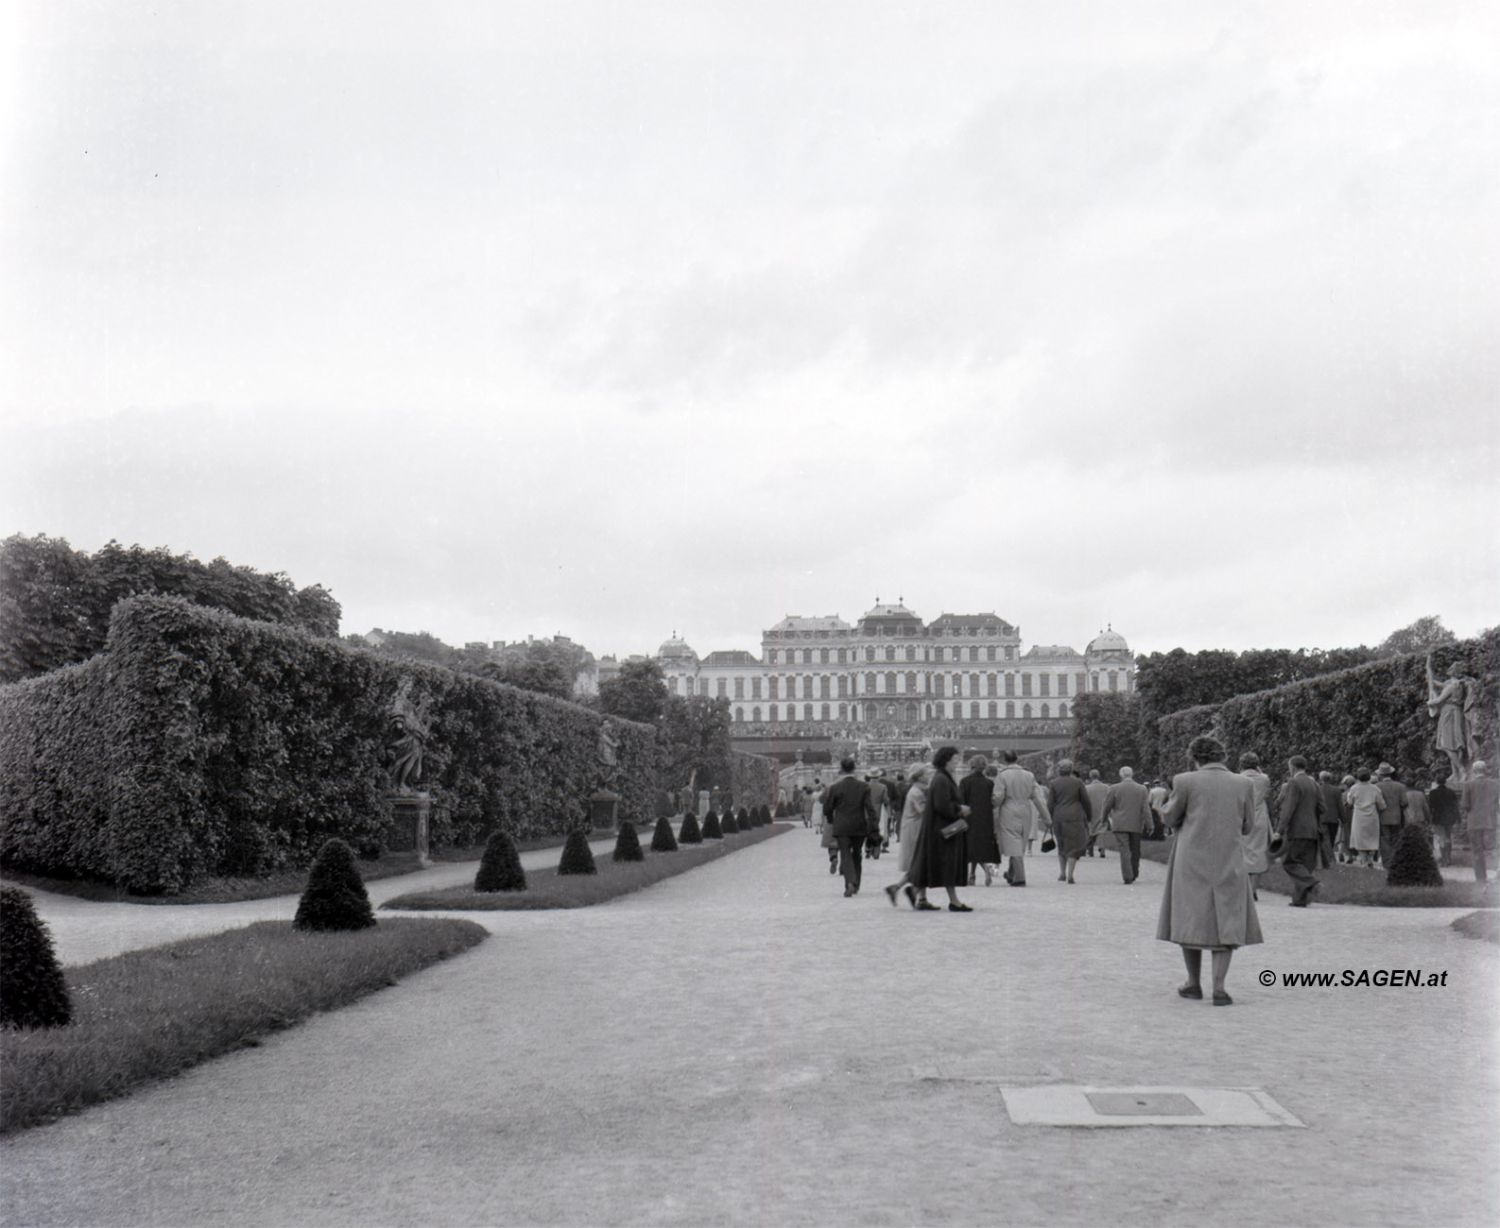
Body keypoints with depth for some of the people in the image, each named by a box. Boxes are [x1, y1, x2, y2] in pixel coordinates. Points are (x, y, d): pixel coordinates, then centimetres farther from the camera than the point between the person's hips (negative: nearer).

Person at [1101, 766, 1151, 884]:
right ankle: (1134, 874, 26)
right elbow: (1146, 809, -5)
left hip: (1120, 825, -2)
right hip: (1136, 825, 2)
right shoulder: (1142, 789, 0)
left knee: (1124, 851, -4)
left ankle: (1128, 877, -11)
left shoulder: (1114, 789, -5)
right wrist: (1149, 824, -5)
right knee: (1135, 850, 16)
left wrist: (1104, 820, 18)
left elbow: (1107, 807, 2)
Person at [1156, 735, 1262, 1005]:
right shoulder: (1243, 785, 0)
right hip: (1229, 864, 1)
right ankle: (1219, 987, -5)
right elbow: (1246, 827, 9)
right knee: (1226, 924, 8)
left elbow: (1170, 818, 3)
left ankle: (1194, 983, 18)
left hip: (1192, 862, -1)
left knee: (1190, 920, 14)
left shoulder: (1186, 781, -8)